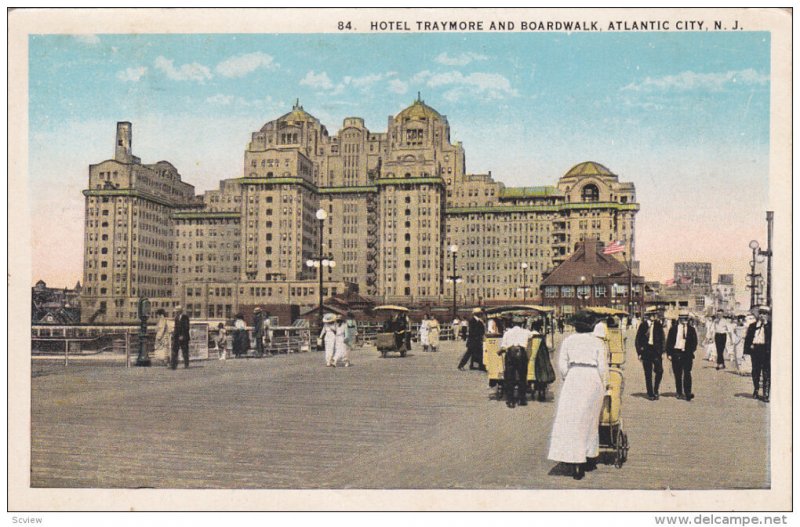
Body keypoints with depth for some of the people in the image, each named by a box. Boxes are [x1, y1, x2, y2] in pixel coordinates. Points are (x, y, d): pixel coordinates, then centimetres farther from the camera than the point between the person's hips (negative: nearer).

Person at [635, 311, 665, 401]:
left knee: (659, 370, -13)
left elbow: (662, 339, 9)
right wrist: (639, 352, -1)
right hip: (646, 351, -1)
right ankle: (650, 394, 10)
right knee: (648, 374, 3)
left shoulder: (658, 325, 5)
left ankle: (655, 390, 6)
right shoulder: (643, 325, 1)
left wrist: (661, 351, 0)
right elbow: (638, 339, 4)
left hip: (656, 351, 1)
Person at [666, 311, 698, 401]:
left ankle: (688, 393, -13)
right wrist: (669, 353, -3)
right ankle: (679, 393, 17)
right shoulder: (674, 328, 4)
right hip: (676, 354, 0)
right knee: (678, 375, 7)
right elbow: (669, 341, 4)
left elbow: (694, 342, 10)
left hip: (687, 354, 0)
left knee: (687, 373, -10)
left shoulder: (691, 329, 7)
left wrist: (692, 351, -5)